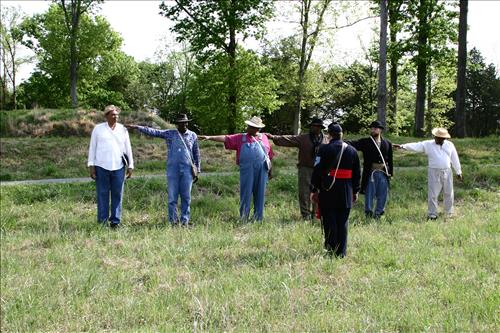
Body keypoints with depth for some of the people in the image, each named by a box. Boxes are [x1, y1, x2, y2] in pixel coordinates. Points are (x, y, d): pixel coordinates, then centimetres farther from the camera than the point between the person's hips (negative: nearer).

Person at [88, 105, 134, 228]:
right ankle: (102, 222, 5)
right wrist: (91, 166, 0)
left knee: (117, 195, 2)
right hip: (101, 167, -2)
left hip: (118, 167, 2)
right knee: (102, 195, 0)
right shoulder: (98, 129, 6)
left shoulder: (123, 130, 10)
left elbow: (128, 148, 13)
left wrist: (130, 166, 9)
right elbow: (92, 147, 6)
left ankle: (115, 221, 9)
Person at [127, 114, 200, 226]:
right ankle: (173, 221, 6)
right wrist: (137, 127, -8)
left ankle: (185, 221, 9)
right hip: (172, 169, 0)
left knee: (186, 197, 2)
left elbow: (196, 154, 15)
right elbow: (153, 131, 0)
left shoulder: (193, 136, 9)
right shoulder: (169, 134, 6)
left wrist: (197, 170, 13)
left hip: (187, 170, 0)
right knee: (172, 197, -1)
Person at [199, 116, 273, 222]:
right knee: (246, 194, -1)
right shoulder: (241, 138, 11)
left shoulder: (264, 138, 13)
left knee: (259, 194, 5)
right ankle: (243, 219, 4)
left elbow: (269, 156, 15)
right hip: (247, 170, -1)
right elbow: (225, 138, 5)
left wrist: (270, 170, 14)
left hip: (262, 170, 1)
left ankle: (258, 218, 13)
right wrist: (209, 137, -4)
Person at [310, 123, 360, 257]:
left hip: (328, 192, -3)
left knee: (329, 222, 4)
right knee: (343, 222, 9)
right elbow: (357, 173, 11)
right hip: (346, 193, 3)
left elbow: (317, 170, -7)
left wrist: (314, 190, 0)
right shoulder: (352, 150, 6)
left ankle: (332, 251, 3)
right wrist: (355, 191, 19)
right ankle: (341, 252, 10)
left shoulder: (324, 149, -7)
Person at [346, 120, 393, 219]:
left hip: (383, 173, 3)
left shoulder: (387, 143, 8)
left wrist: (390, 173, 6)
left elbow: (390, 159, 10)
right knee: (369, 193, 2)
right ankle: (368, 212, 14)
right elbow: (353, 143, -15)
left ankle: (378, 213, 23)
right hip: (370, 173, -2)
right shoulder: (365, 142, 0)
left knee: (382, 194, 9)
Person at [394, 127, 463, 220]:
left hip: (447, 172, 2)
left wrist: (458, 172, 14)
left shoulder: (450, 145, 6)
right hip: (434, 172, -2)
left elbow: (455, 159, 11)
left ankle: (449, 214, 24)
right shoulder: (428, 144, -2)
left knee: (449, 194, 10)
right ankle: (432, 215, 3)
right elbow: (415, 146, -13)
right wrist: (402, 146, -26)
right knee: (432, 194, -4)